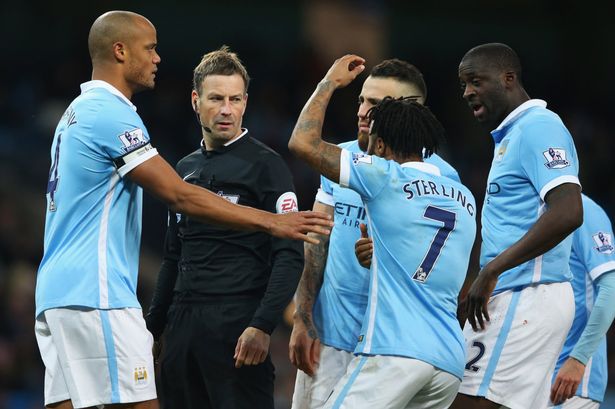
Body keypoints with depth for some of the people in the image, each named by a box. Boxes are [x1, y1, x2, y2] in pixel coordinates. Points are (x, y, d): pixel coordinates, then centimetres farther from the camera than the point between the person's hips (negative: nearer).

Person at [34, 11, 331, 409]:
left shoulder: (78, 112, 20)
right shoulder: (111, 114, -11)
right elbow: (180, 196, -16)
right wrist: (270, 222, -14)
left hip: (56, 291, 10)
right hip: (95, 296, -10)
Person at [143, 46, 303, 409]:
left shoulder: (265, 164, -3)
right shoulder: (186, 168, 18)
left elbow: (290, 256, -11)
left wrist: (262, 326, -20)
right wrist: (153, 325, 21)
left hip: (237, 325, -7)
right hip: (183, 325, 7)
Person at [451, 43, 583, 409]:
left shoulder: (538, 128, -10)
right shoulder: (512, 135, 22)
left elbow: (568, 213, -23)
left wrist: (491, 271, -21)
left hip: (525, 296, -10)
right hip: (522, 299, 10)